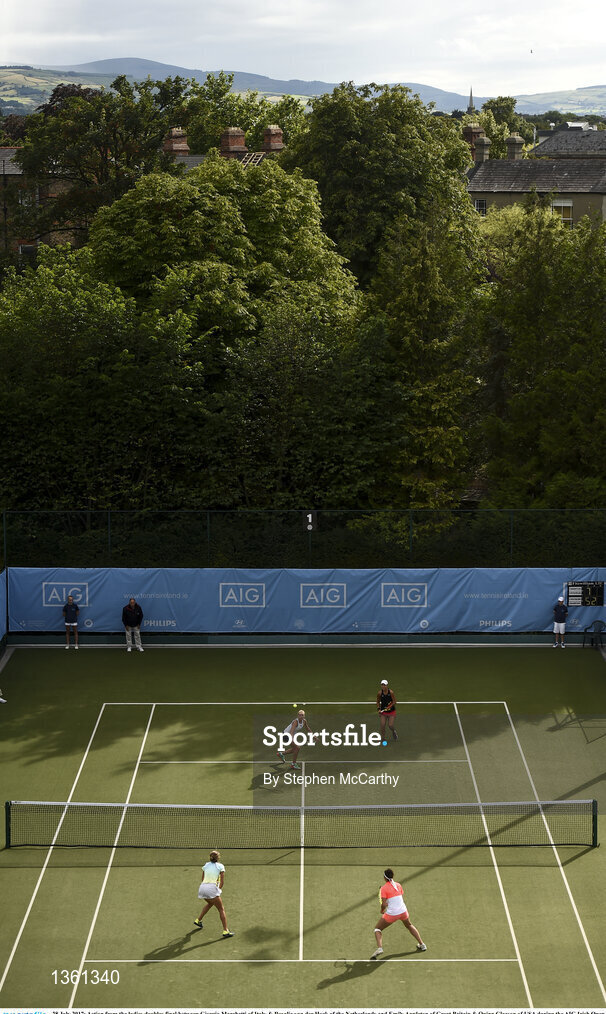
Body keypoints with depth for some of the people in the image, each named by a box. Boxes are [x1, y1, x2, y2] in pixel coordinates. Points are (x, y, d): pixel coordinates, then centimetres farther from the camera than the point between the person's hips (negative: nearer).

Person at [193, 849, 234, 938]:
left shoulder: (206, 865, 17)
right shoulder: (220, 866, 5)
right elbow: (222, 882, 0)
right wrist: (219, 890, 13)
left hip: (202, 887, 5)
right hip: (212, 888, -5)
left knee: (210, 903, 34)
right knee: (221, 910, 2)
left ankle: (198, 920, 37)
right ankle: (225, 931, -6)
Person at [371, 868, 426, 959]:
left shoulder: (384, 888, -11)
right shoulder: (398, 885, 5)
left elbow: (384, 904, -15)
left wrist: (382, 910, 5)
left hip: (391, 913, -5)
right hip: (403, 911, 5)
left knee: (377, 929, 12)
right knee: (409, 925, 34)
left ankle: (379, 947, -11)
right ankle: (422, 944, 37)